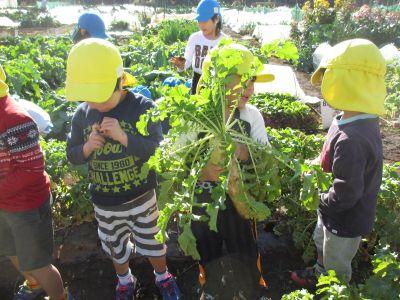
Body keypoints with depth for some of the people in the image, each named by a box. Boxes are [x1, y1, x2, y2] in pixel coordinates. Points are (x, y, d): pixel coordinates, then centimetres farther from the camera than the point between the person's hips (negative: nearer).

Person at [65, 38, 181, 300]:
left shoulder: (142, 107, -19)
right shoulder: (82, 113, -7)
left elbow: (159, 150, -20)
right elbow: (72, 155, 2)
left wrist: (124, 137, -34)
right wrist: (87, 148, -21)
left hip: (141, 198, -3)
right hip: (104, 203, 4)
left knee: (152, 243, 19)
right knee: (116, 248, 25)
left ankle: (163, 277, 50)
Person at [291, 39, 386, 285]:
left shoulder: (350, 140, -39)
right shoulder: (365, 121, -6)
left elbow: (345, 195, -34)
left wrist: (318, 200, -18)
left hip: (346, 221, -10)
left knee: (337, 269, 18)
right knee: (321, 242, 34)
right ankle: (319, 274, 61)